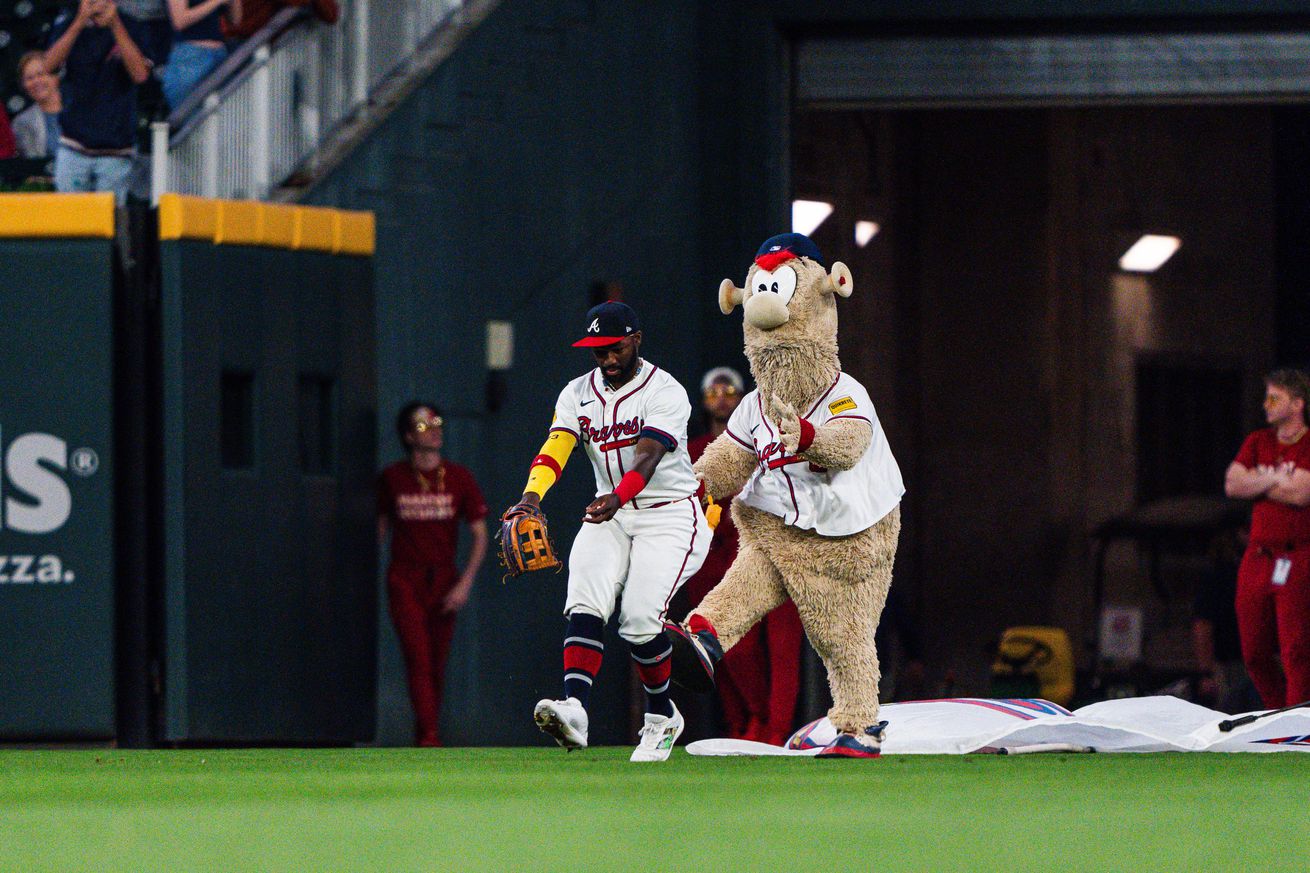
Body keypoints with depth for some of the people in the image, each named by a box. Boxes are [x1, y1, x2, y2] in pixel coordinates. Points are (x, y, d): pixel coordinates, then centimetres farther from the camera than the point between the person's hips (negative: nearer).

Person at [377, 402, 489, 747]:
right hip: (405, 580, -2)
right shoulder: (392, 479, 2)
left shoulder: (459, 478, 1)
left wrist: (465, 584, -9)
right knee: (418, 658, -14)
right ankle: (429, 738, -20)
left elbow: (480, 536, 2)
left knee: (437, 666, 5)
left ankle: (425, 737, 19)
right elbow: (382, 527, 13)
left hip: (444, 581, 2)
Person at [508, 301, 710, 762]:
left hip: (670, 512, -5)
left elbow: (648, 456, -28)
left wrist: (618, 497, -48)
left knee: (639, 617, -19)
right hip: (609, 515, 5)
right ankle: (573, 709, -38)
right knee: (586, 602, -21)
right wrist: (532, 495, -33)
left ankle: (662, 715, 6)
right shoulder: (578, 394, 4)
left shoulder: (665, 391, -12)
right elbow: (556, 446, -12)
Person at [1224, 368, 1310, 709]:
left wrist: (1256, 482, -3)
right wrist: (1275, 480, -7)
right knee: (1255, 653, 7)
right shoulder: (1257, 443, 15)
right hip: (1258, 559, 6)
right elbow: (1231, 484, 3)